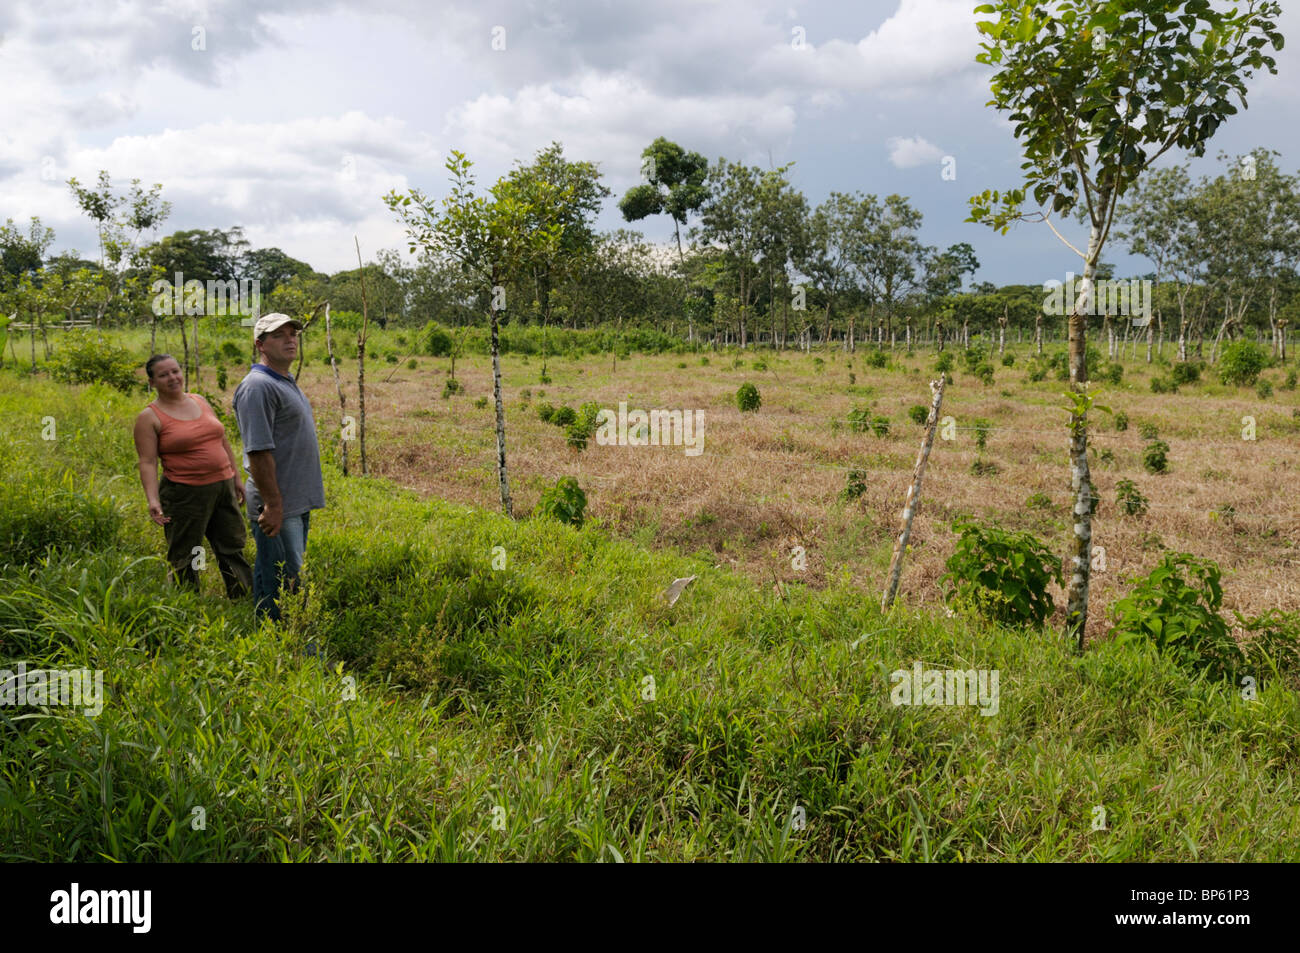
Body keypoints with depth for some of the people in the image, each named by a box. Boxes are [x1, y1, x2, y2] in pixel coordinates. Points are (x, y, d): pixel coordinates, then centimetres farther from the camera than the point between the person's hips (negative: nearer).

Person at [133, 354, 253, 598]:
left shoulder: (200, 402, 11)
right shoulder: (149, 417, -5)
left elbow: (223, 442, 17)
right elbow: (147, 463, -11)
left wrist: (236, 478, 18)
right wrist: (152, 499, -22)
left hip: (223, 487, 6)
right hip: (185, 494, -5)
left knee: (233, 548, 12)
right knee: (185, 559, 3)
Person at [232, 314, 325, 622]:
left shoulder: (286, 382, 16)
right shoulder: (258, 386, -16)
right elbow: (258, 452, -22)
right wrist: (273, 504, -23)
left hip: (298, 501, 10)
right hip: (277, 504, -10)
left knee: (292, 572, 16)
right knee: (279, 579, -5)